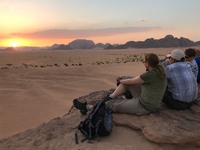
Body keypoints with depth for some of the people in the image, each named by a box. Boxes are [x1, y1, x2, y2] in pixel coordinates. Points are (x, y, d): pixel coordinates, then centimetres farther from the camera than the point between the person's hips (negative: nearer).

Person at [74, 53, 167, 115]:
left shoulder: (150, 74, -24)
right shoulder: (160, 71, 2)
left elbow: (130, 81, -10)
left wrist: (120, 81, 9)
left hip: (144, 107, -8)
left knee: (114, 104, 1)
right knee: (126, 82, 8)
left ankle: (87, 107, 15)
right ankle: (109, 98, 17)